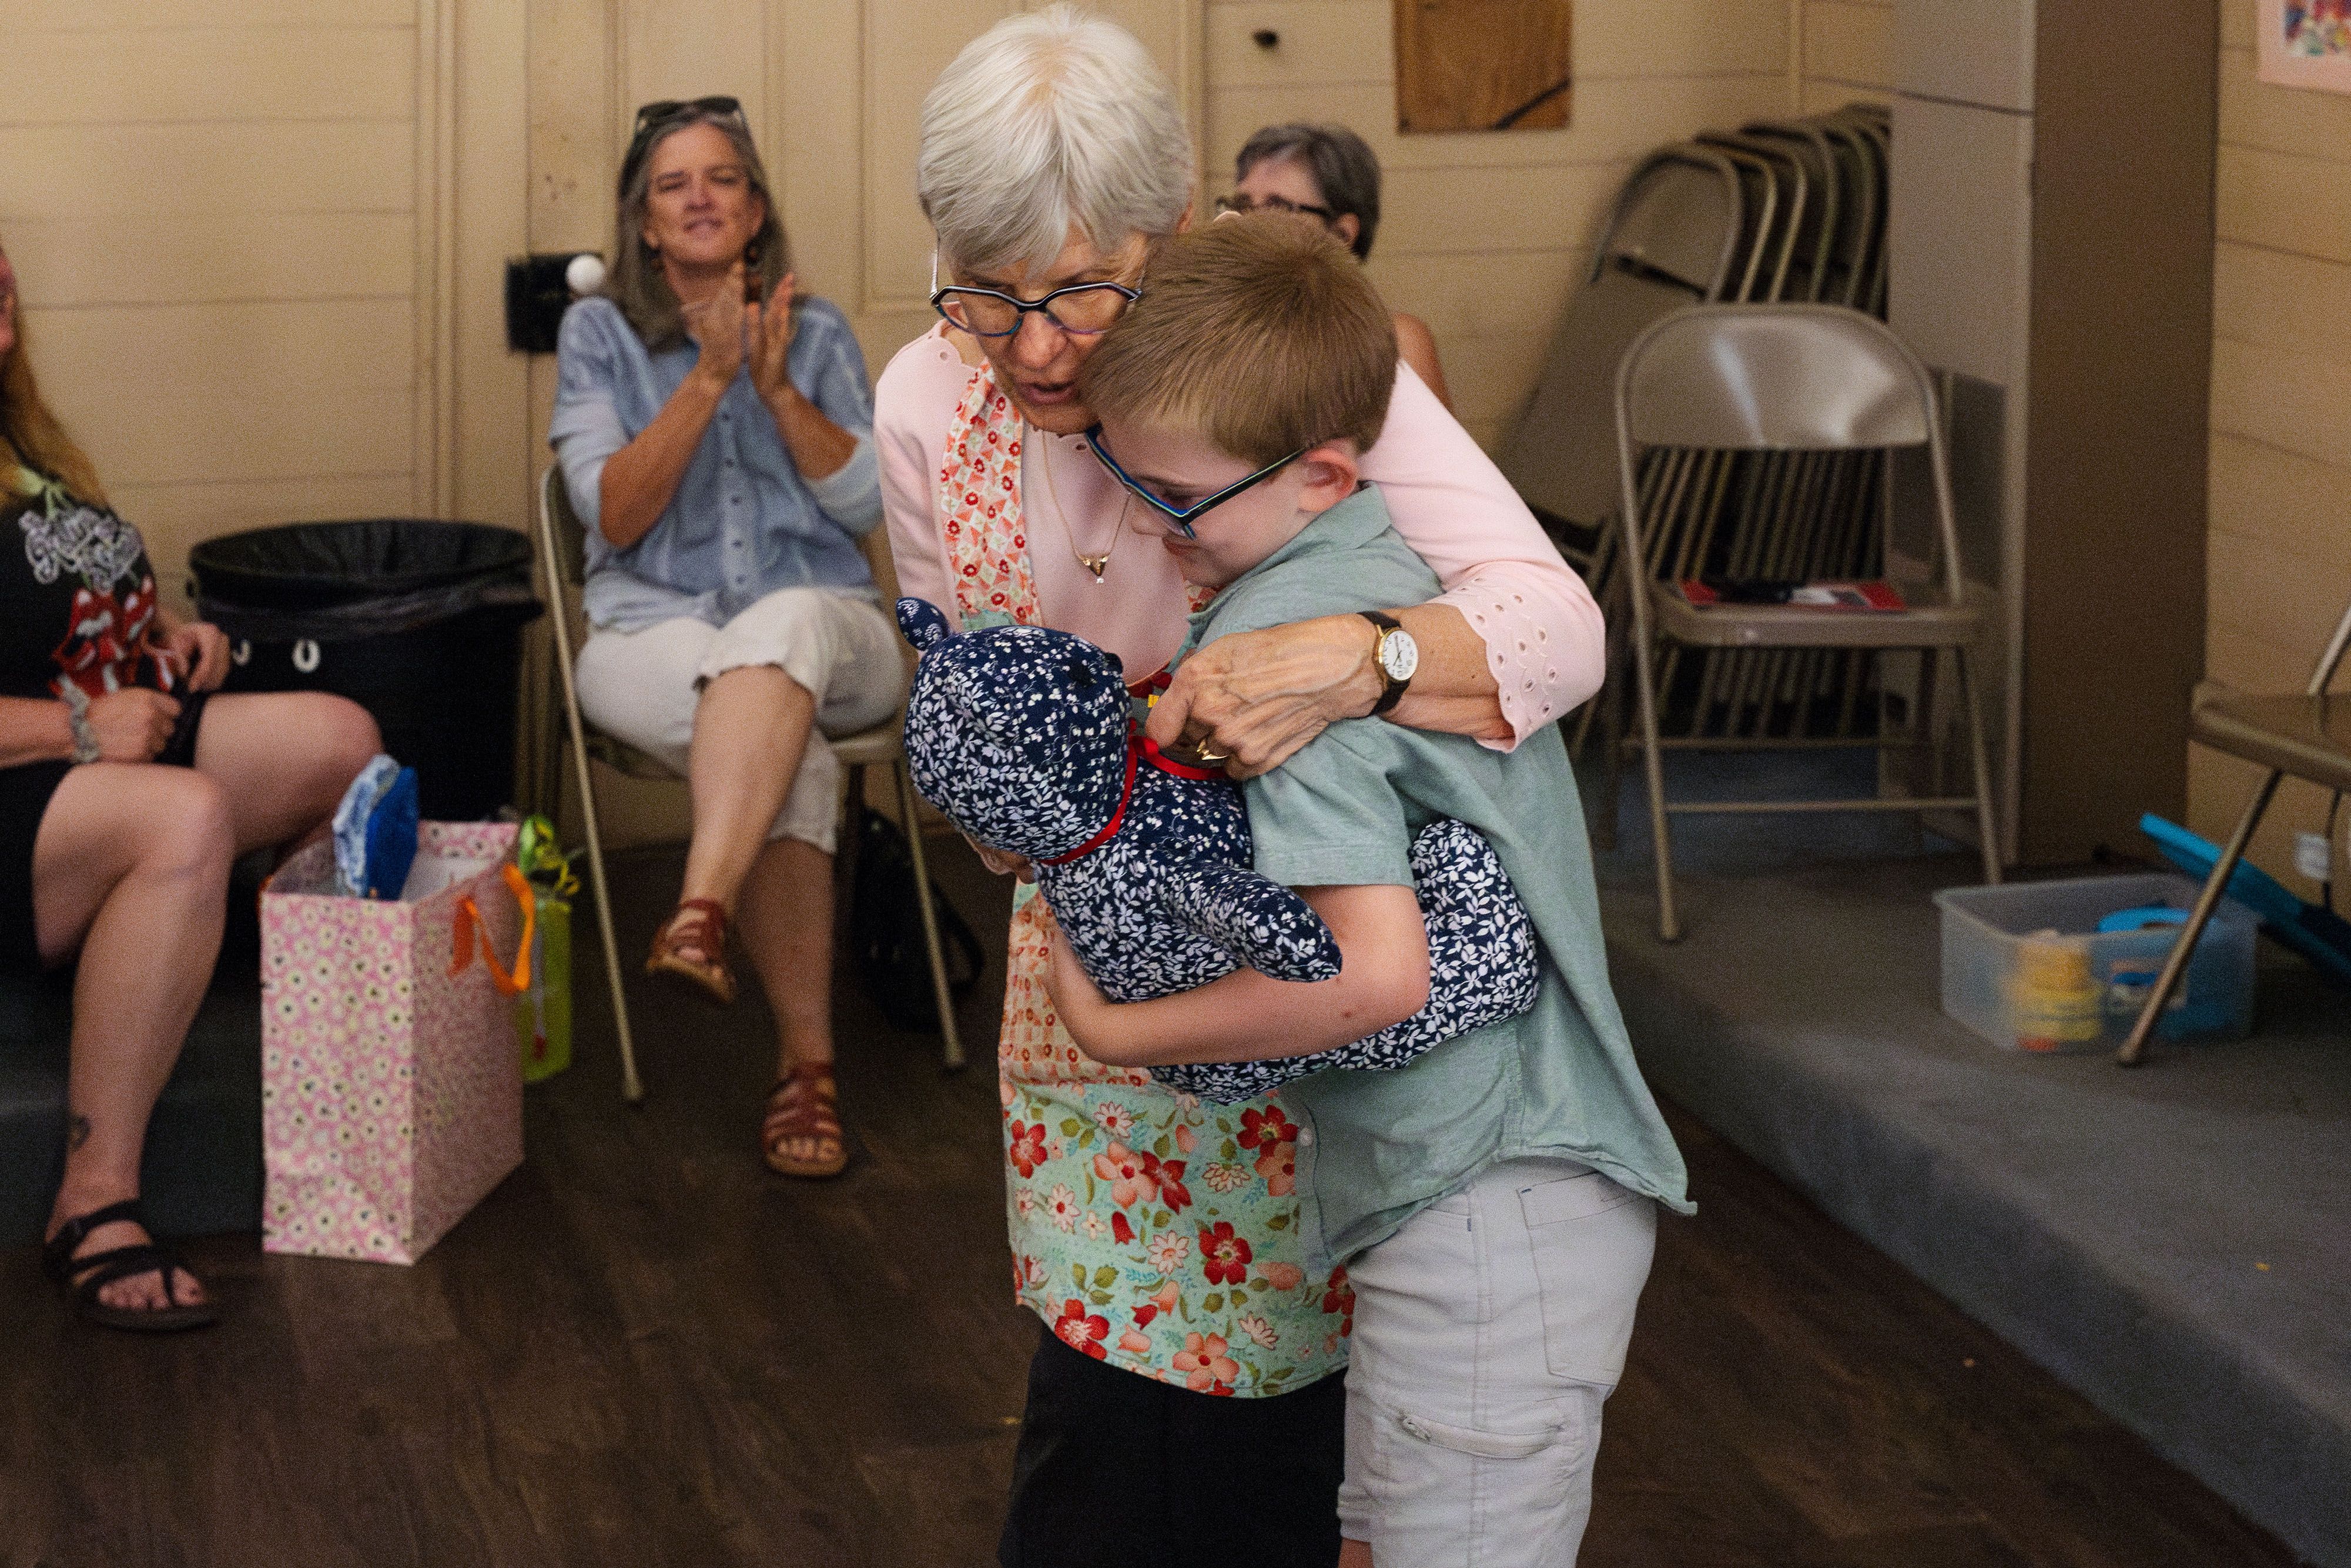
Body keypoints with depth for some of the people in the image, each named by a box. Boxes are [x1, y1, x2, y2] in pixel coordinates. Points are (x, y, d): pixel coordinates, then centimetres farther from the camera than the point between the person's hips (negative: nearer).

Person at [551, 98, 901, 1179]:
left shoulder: (818, 336, 13)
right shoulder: (600, 334, 9)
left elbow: (868, 505, 3)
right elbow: (616, 517, -3)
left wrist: (779, 387, -8)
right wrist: (709, 380, -11)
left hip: (824, 625, 1)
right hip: (654, 631, -1)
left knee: (785, 623, -40)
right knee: (795, 754, -36)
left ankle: (700, 913, -53)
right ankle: (805, 1063, -37)